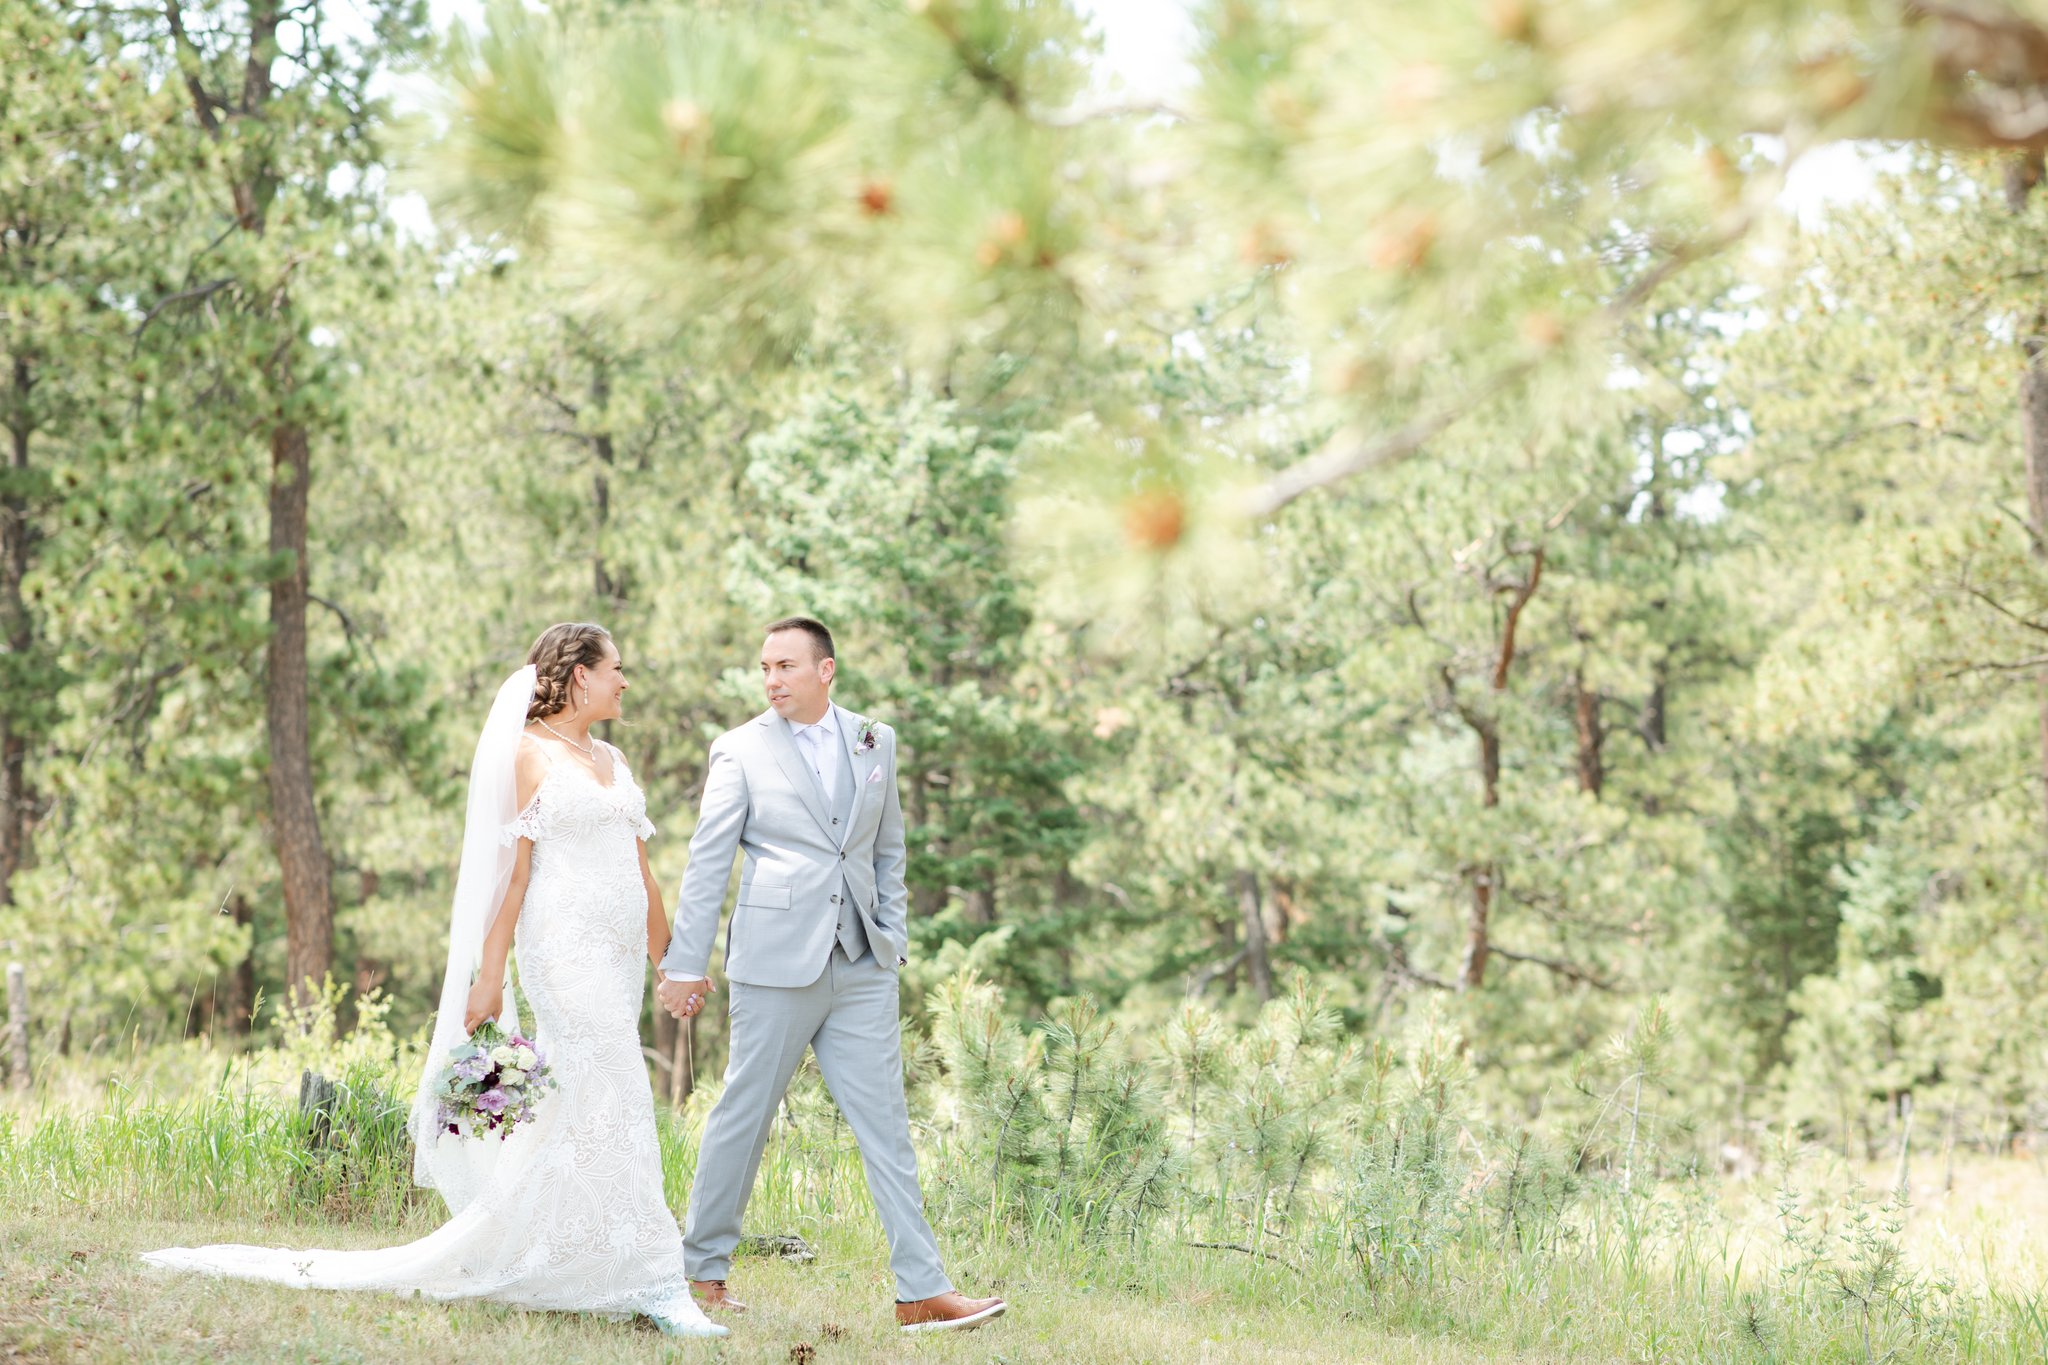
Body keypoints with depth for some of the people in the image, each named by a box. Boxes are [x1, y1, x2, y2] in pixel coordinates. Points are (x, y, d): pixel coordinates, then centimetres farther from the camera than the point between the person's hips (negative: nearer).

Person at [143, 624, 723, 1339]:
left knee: (569, 1117, 7)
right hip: (565, 950, -8)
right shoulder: (527, 754, -3)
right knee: (612, 1100, -12)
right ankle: (655, 1284, -13)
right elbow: (511, 869, -7)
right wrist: (488, 977, -10)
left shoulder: (614, 761, 18)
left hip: (618, 952, 8)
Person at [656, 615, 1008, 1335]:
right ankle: (701, 1267, 21)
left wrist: (892, 933, 9)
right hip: (776, 964, -3)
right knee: (744, 1115, 4)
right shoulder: (742, 750, -1)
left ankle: (922, 1292, 0)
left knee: (886, 1126, 1)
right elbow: (707, 863, -2)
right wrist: (685, 965, -4)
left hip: (863, 966, 3)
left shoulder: (875, 742, 10)